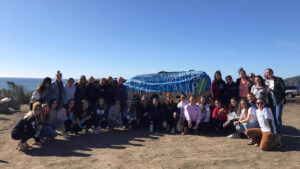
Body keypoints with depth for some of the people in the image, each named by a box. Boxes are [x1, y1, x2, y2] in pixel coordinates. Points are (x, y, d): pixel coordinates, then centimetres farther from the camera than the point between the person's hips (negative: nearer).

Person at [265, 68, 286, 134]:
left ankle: (278, 133, -2)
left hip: (279, 100, -5)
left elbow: (283, 89, -12)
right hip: (271, 101, 5)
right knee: (274, 117, 10)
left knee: (278, 117, -10)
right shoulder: (267, 81, 9)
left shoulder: (279, 79, -5)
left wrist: (273, 90, -19)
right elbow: (266, 91, 14)